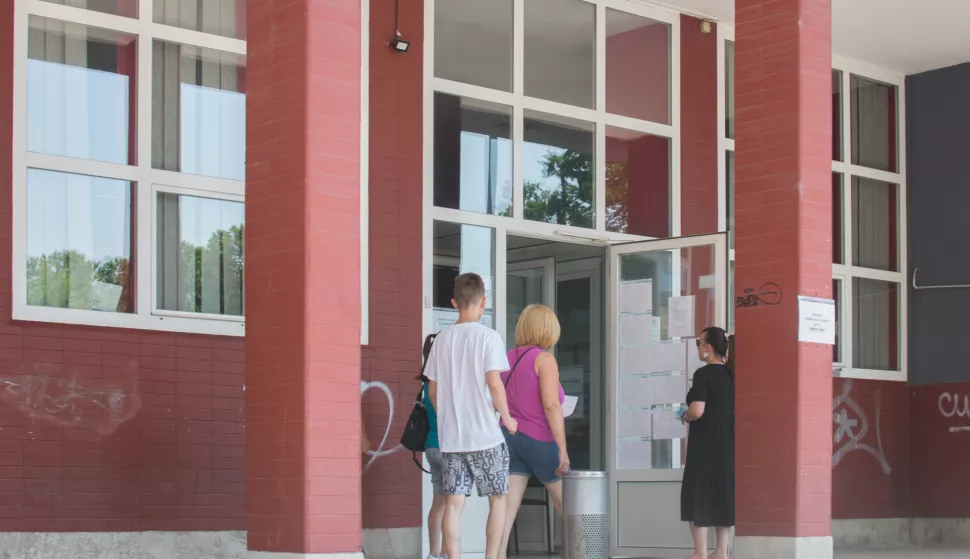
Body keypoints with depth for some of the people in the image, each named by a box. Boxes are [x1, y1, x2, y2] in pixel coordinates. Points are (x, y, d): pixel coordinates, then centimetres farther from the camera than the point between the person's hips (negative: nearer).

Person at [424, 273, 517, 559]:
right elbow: (494, 384, -15)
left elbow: (432, 390, 10)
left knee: (453, 503, 2)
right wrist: (507, 418, -2)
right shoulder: (488, 336, -7)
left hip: (450, 436, 4)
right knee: (497, 498, 10)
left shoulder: (442, 339, 7)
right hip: (485, 435, -4)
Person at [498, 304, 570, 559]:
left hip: (511, 436, 5)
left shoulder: (508, 358, 8)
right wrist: (562, 449, -17)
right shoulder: (544, 359, -10)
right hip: (540, 440, -5)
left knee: (507, 507, -2)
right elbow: (551, 405, -18)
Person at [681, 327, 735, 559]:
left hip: (706, 446, -7)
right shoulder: (732, 375, 9)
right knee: (724, 496, 12)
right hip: (729, 444, 7)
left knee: (698, 497, -1)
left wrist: (685, 416, -1)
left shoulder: (703, 374, -13)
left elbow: (697, 411, -21)